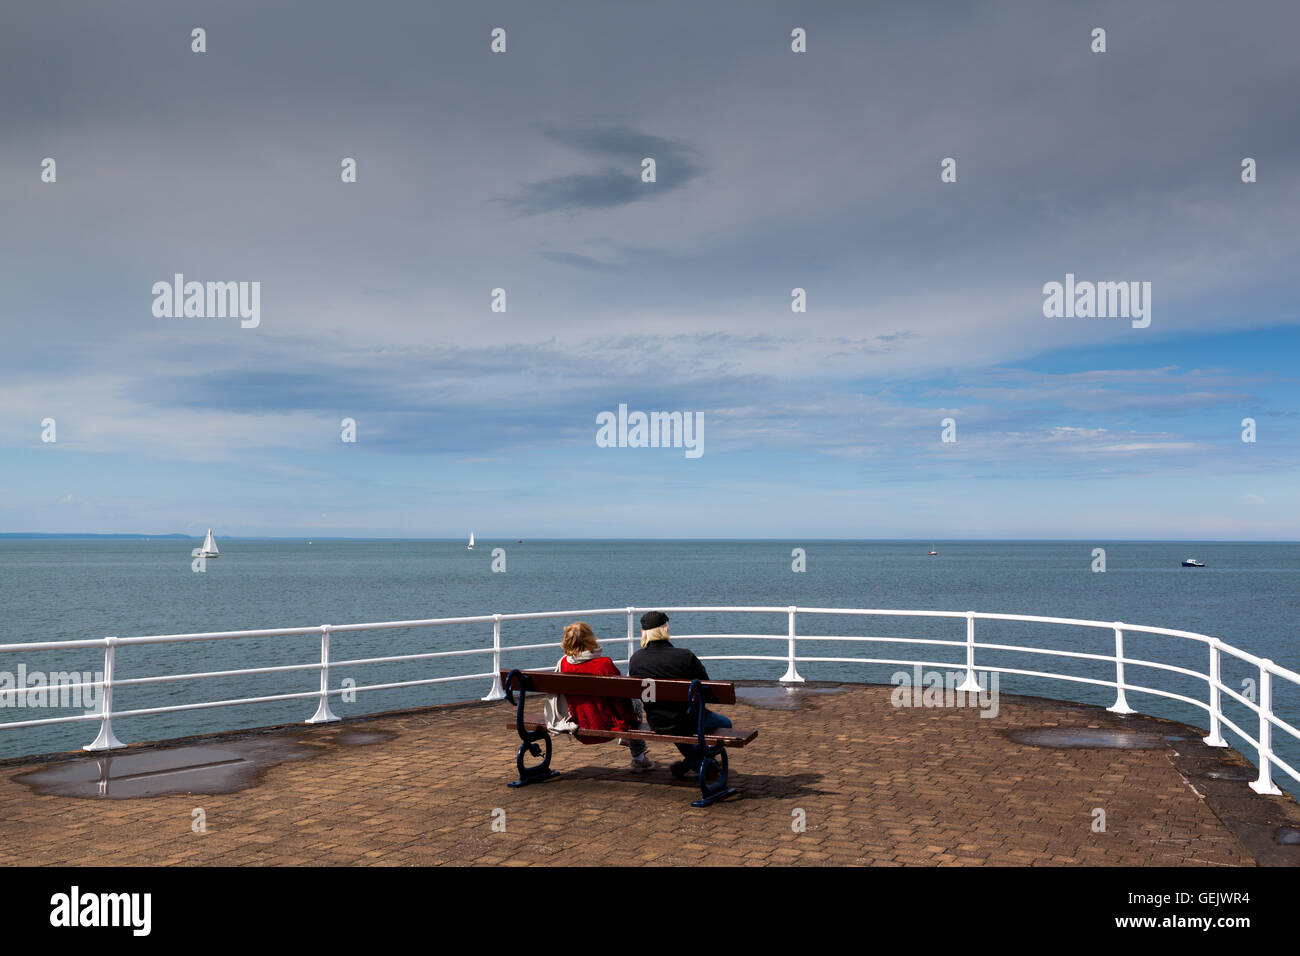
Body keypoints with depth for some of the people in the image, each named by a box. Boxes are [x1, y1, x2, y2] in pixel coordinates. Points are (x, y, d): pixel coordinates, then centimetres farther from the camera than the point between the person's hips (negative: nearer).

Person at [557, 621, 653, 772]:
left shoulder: (563, 663, -10)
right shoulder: (604, 664, -24)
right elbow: (620, 698, -14)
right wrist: (632, 720, 2)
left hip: (580, 727, 6)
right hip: (605, 726, -5)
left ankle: (626, 739, 50)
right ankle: (638, 759, 33)